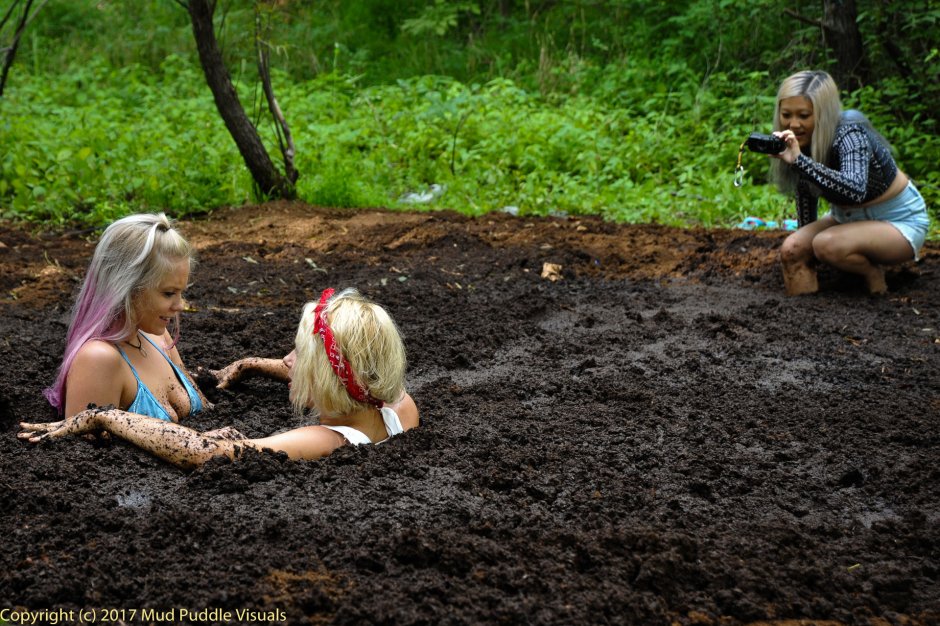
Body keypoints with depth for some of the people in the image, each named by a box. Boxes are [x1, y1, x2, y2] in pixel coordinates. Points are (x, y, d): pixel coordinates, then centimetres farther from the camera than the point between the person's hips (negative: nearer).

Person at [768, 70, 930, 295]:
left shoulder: (850, 134, -29)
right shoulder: (802, 141, -8)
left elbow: (855, 190, -48)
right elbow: (805, 197, 8)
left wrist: (799, 160, -53)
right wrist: (806, 240, 17)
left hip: (898, 221, -7)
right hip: (848, 217, 7)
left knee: (827, 245, -32)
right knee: (791, 250, -17)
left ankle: (874, 273, -5)